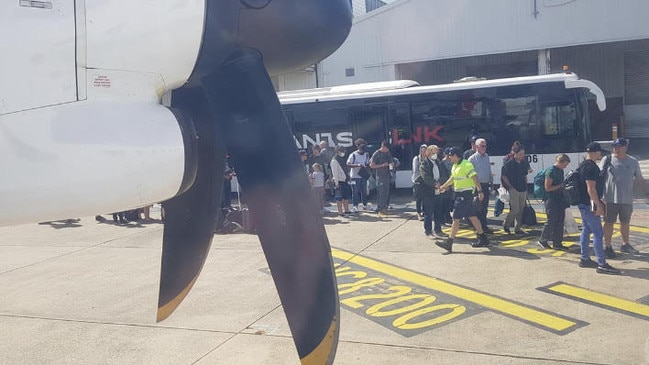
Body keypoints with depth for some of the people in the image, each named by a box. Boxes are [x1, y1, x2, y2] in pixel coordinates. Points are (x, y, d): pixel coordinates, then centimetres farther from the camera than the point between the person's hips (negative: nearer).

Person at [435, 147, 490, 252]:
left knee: (456, 218, -9)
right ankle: (483, 239, 22)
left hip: (465, 194, -10)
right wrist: (443, 186, 36)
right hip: (459, 194, 10)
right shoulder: (455, 166, 13)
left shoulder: (466, 165, -16)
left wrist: (480, 191, -31)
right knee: (472, 216, 14)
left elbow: (475, 178, -23)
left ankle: (449, 242, -8)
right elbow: (452, 178, 28)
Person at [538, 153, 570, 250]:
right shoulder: (550, 171, -15)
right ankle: (542, 240, 14)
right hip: (552, 200, -9)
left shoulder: (560, 171, 11)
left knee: (560, 221, 8)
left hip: (560, 200, 9)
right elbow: (547, 188, -18)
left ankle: (557, 243, 15)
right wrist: (560, 186, -17)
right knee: (551, 221, -2)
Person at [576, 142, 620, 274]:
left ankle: (585, 259, 22)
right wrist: (598, 205, -21)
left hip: (584, 204, 11)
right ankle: (602, 264, -5)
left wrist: (599, 203, 26)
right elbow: (591, 188, -24)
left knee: (586, 231, 15)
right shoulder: (591, 167, -19)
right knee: (598, 234, -7)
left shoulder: (584, 165, 14)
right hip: (589, 205, -11)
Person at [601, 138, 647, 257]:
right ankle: (607, 247, 12)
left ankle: (625, 245, 34)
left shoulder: (633, 162, 3)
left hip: (627, 199, 3)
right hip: (610, 199, -3)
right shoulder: (607, 160, -4)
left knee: (625, 223, 17)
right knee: (609, 223, 2)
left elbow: (639, 178, 13)